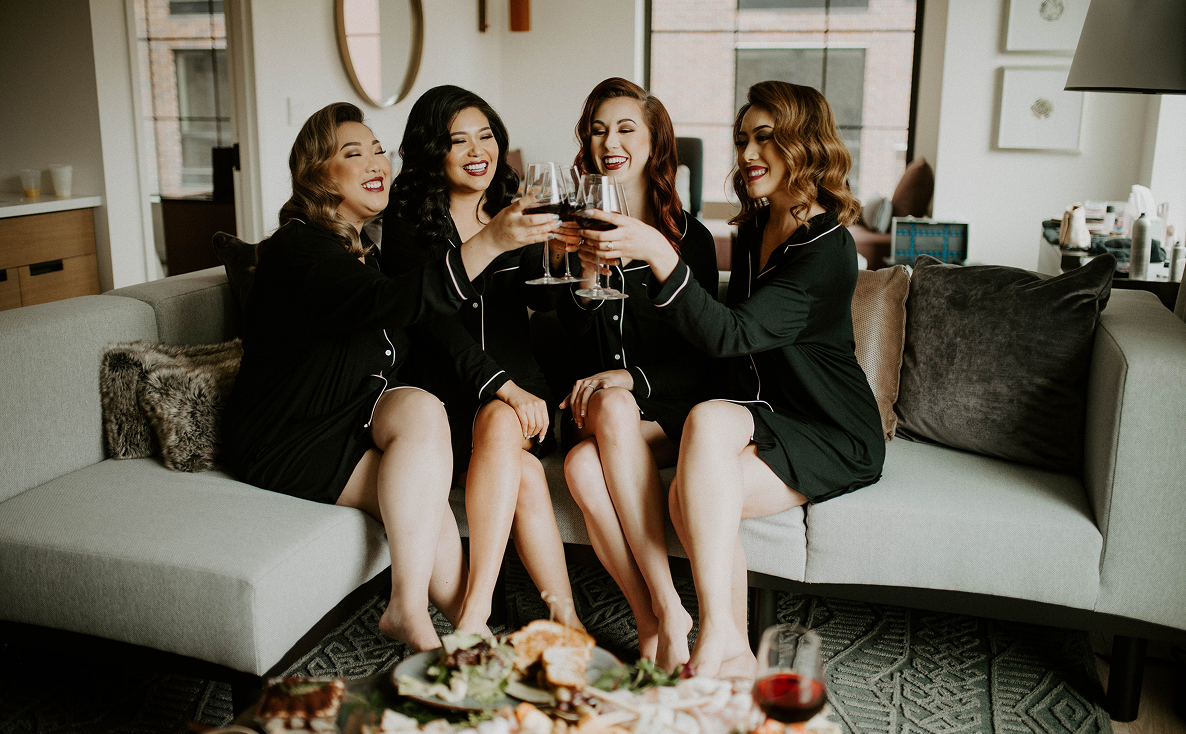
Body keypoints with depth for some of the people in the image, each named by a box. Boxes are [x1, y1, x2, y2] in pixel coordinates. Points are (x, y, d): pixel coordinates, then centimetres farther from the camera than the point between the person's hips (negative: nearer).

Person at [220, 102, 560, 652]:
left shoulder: (363, 248, 14)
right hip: (285, 443, -7)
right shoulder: (296, 249, -17)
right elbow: (385, 304, -37)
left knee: (419, 407, -25)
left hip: (352, 422, 7)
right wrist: (489, 243, -46)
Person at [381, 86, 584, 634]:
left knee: (501, 425, -33)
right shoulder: (407, 223, 1)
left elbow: (542, 299, -6)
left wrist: (563, 260, -30)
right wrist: (503, 386, -23)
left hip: (515, 378, 2)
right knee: (524, 473, -30)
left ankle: (475, 612, -32)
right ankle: (564, 617, -23)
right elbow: (437, 322, -12)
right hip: (444, 387, -2)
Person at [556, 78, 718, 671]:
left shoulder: (688, 237, 4)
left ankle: (662, 617, -28)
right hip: (597, 413, 2)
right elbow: (571, 336, 0)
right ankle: (661, 621, -22)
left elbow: (699, 364, 1)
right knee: (582, 470, -32)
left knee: (614, 410, -35)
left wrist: (629, 379, -16)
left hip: (666, 413, -1)